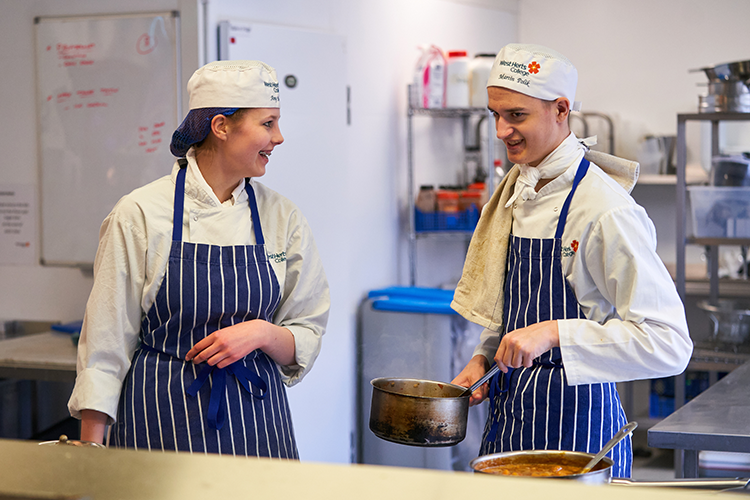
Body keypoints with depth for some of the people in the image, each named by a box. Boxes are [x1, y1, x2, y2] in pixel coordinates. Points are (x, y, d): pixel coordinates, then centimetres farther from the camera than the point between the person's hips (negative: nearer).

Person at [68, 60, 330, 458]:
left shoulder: (282, 217, 3)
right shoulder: (140, 215, -8)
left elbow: (305, 343, 8)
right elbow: (107, 341, -4)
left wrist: (263, 333, -14)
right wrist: (91, 457, -5)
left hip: (257, 418, 3)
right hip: (164, 424, -3)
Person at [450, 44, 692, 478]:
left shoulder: (606, 210, -18)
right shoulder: (518, 190, 7)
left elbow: (669, 344, -22)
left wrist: (554, 332, -28)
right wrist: (484, 358, 5)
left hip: (574, 425, -7)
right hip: (510, 413, 7)